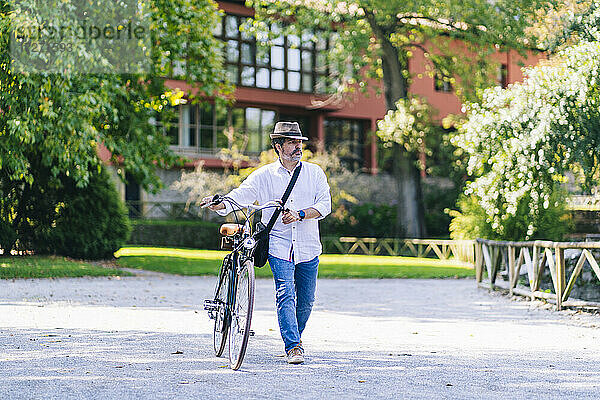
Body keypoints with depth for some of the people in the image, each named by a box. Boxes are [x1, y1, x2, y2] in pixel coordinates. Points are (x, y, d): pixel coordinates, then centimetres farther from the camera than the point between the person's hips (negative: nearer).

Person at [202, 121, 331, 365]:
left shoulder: (314, 173, 6)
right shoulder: (264, 175, 4)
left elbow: (324, 205, -3)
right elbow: (238, 197, -1)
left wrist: (300, 214, -19)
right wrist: (218, 204, -21)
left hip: (308, 247, 2)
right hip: (279, 245, -2)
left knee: (306, 300, 8)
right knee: (285, 294, -16)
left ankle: (295, 338, 31)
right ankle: (293, 346, -14)